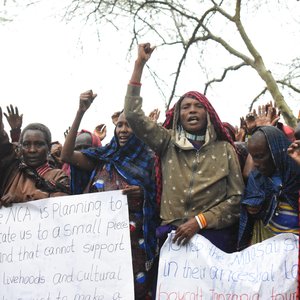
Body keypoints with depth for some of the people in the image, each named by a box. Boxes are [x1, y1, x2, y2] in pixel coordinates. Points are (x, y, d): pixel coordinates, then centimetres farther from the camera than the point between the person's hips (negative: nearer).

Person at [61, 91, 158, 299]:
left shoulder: (148, 160, 3)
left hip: (134, 238, -2)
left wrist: (143, 193, -17)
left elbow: (158, 199, 6)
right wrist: (81, 112, -10)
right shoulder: (103, 157, 9)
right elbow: (67, 155, -4)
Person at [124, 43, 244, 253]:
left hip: (214, 236, -1)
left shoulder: (224, 149, 5)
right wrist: (140, 64, -1)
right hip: (174, 236, 1)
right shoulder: (168, 143, 8)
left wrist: (199, 221, -9)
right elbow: (133, 115, -1)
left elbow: (237, 197, 2)